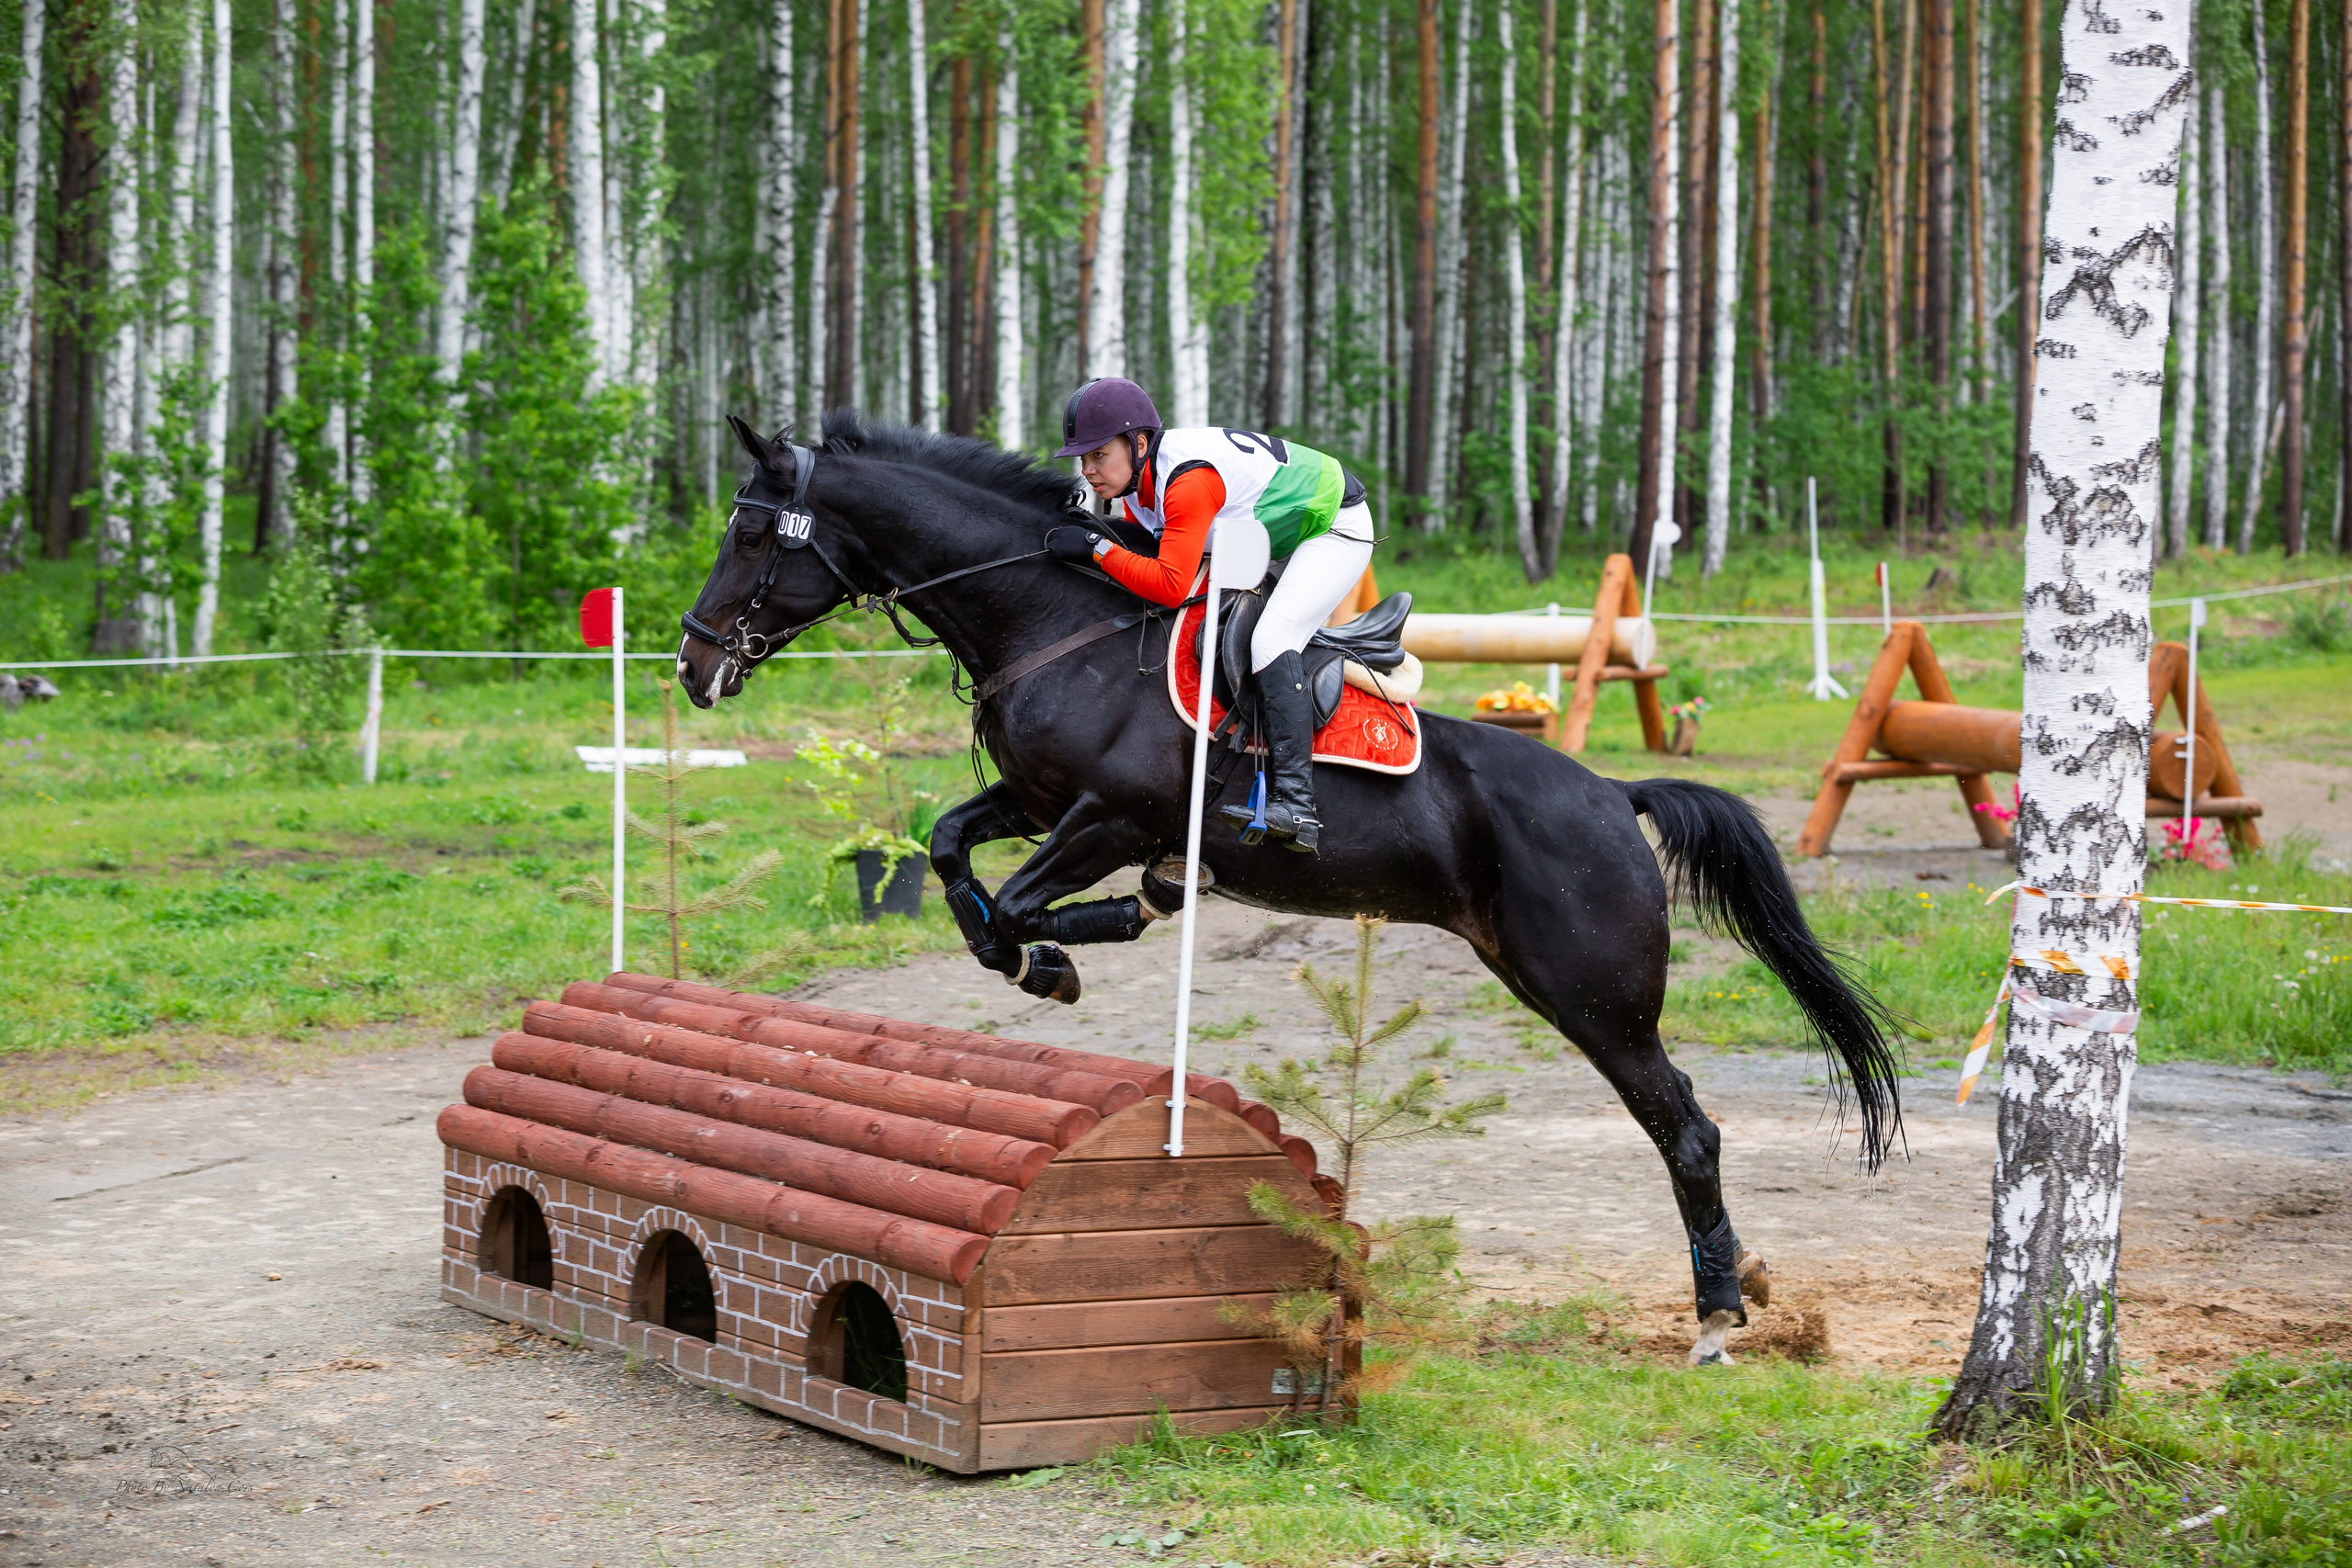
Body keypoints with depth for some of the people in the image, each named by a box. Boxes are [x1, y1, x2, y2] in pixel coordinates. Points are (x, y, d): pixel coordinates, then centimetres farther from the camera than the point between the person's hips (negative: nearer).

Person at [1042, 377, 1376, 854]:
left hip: (1336, 526, -11)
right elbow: (1148, 549, 8)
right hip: (1276, 541, 11)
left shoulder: (1188, 479, -35)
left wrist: (1095, 547, -36)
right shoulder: (1139, 476, -5)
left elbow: (1170, 584, -40)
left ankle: (1295, 805, -32)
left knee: (1271, 638, -26)